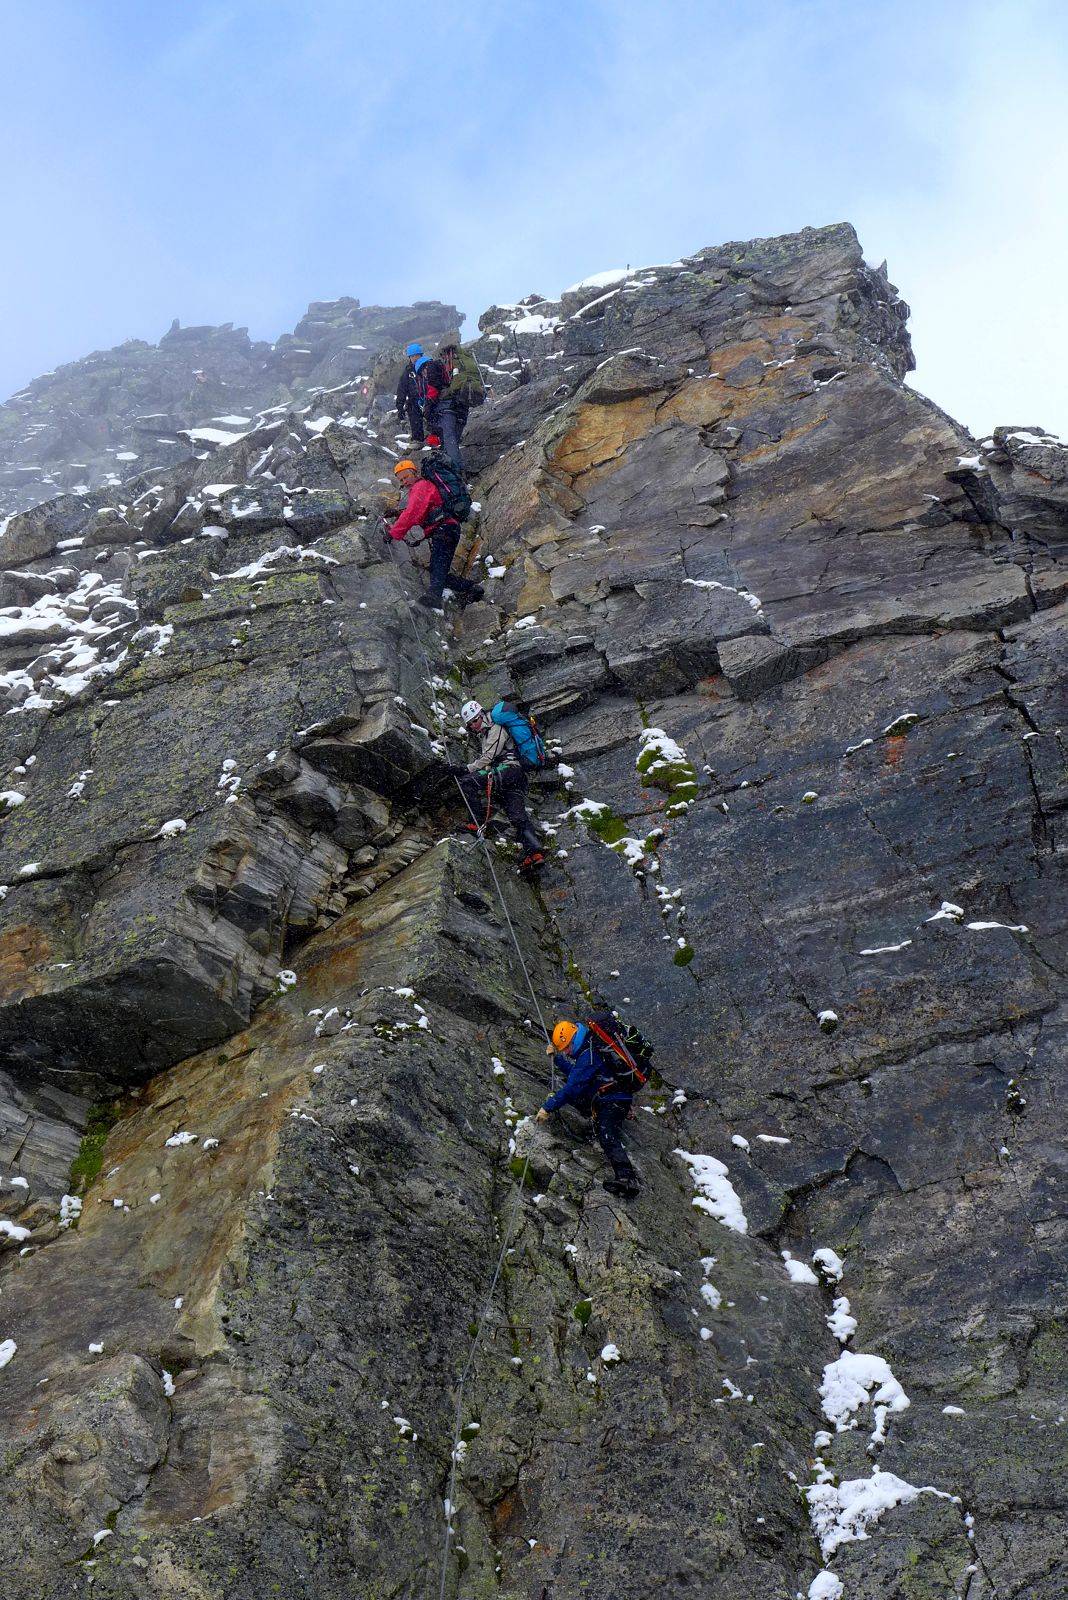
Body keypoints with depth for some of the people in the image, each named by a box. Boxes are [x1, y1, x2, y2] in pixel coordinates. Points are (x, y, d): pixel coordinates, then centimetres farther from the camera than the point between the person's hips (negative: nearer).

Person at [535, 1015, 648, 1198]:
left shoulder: (590, 1054, -22)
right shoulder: (588, 1043, 9)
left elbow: (573, 1086, -24)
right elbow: (574, 1072, 24)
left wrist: (548, 1108, -19)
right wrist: (557, 1057, 9)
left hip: (613, 1098, -11)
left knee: (608, 1136, -27)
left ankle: (627, 1177, -40)